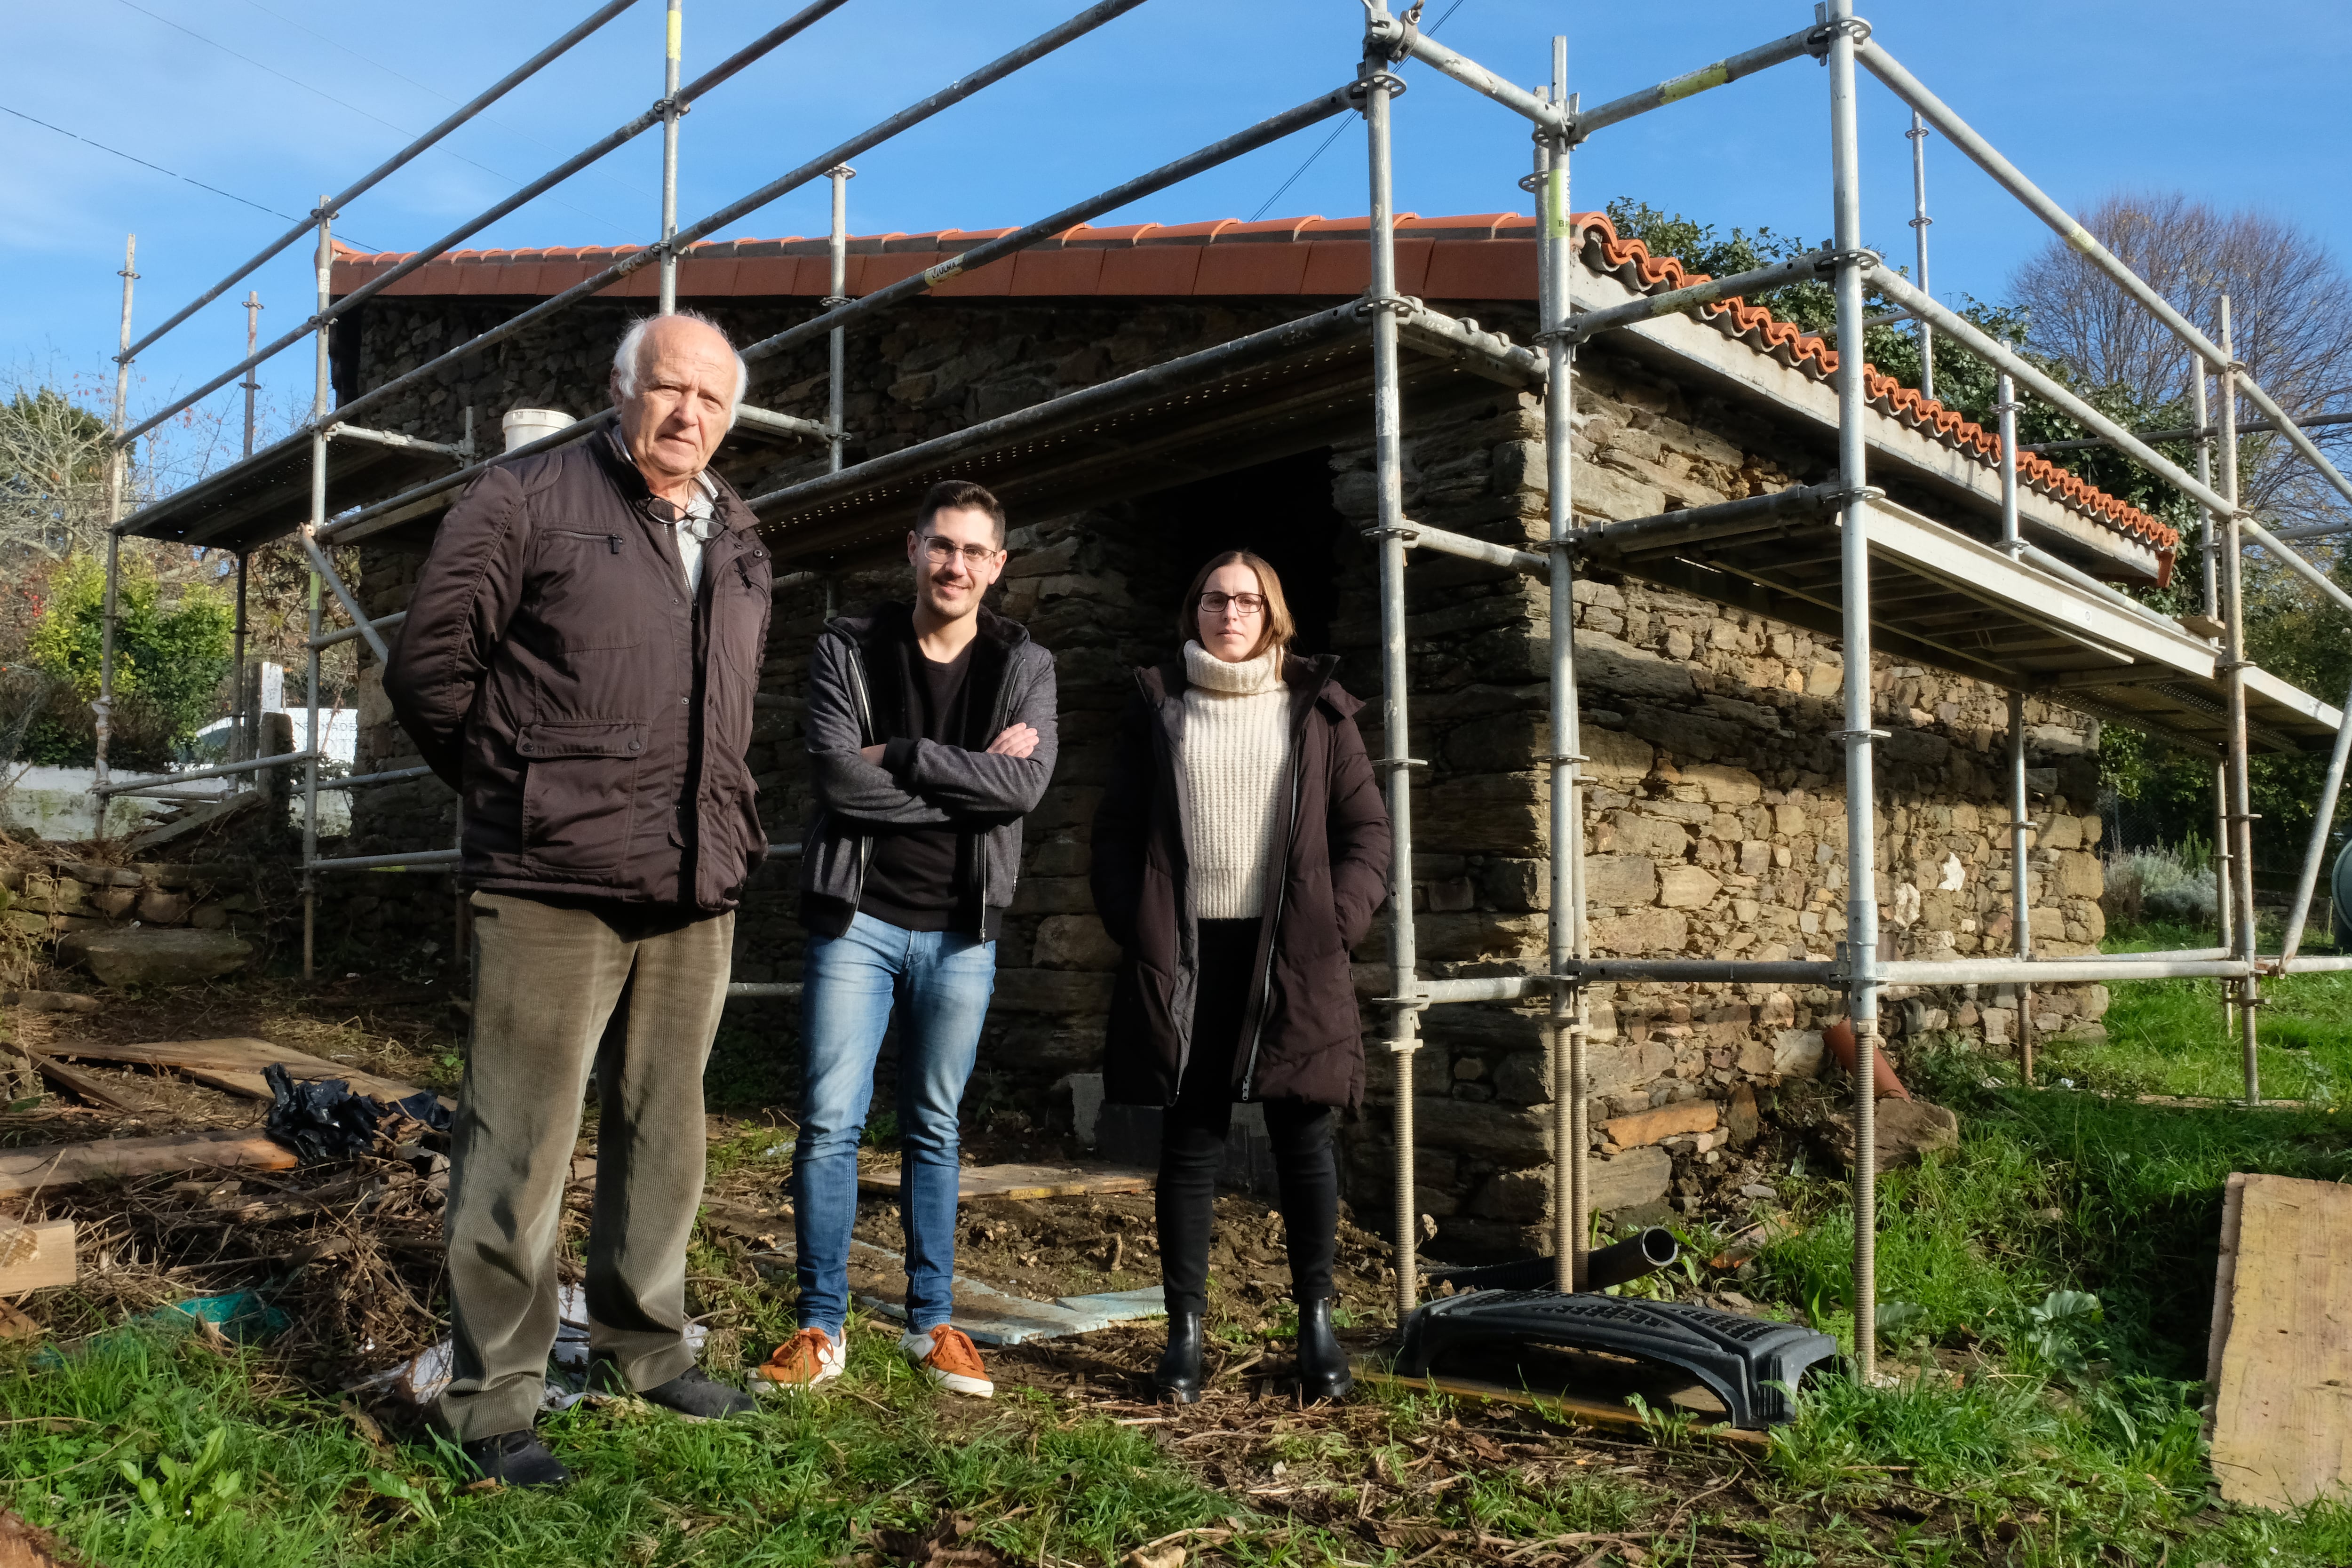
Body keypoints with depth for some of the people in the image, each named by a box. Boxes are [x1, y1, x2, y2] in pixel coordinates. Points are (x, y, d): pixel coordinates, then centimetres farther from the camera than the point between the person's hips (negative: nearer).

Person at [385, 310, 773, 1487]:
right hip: (554, 887, -6)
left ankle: (642, 1349, 31)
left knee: (663, 1132, 15)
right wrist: (510, 788, 2)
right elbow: (429, 662, -3)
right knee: (520, 1145, 0)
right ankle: (492, 1400, 13)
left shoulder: (738, 542, 15)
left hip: (694, 896, 6)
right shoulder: (529, 500, -3)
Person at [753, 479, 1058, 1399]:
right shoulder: (848, 650, 0)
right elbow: (838, 776, -15)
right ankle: (821, 1329, 11)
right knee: (831, 1123, -2)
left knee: (935, 1127, 11)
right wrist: (971, 774, -13)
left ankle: (932, 1323, 22)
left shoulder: (1024, 666, 4)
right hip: (858, 918, -1)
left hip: (961, 929, 2)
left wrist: (902, 755, -18)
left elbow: (1028, 785, -13)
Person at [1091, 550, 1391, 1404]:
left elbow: (1367, 828, 7)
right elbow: (1117, 830, 9)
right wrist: (1135, 930, -2)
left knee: (1303, 1138, 5)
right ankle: (1186, 1329, 15)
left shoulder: (1315, 706, 9)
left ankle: (1317, 1323, 18)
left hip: (1289, 955, 0)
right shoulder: (1156, 707, 11)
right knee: (1191, 1139, 6)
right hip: (1185, 955, 1)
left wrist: (1334, 924, -5)